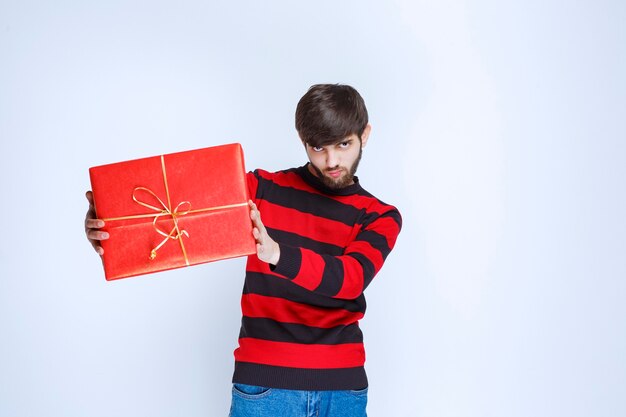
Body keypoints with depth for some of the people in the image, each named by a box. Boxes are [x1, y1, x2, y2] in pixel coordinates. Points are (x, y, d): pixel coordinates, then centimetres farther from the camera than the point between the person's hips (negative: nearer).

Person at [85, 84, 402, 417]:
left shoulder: (380, 218, 5)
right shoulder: (263, 189, 3)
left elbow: (351, 279, -15)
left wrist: (276, 253, -33)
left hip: (342, 387, 1)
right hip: (263, 384, -1)